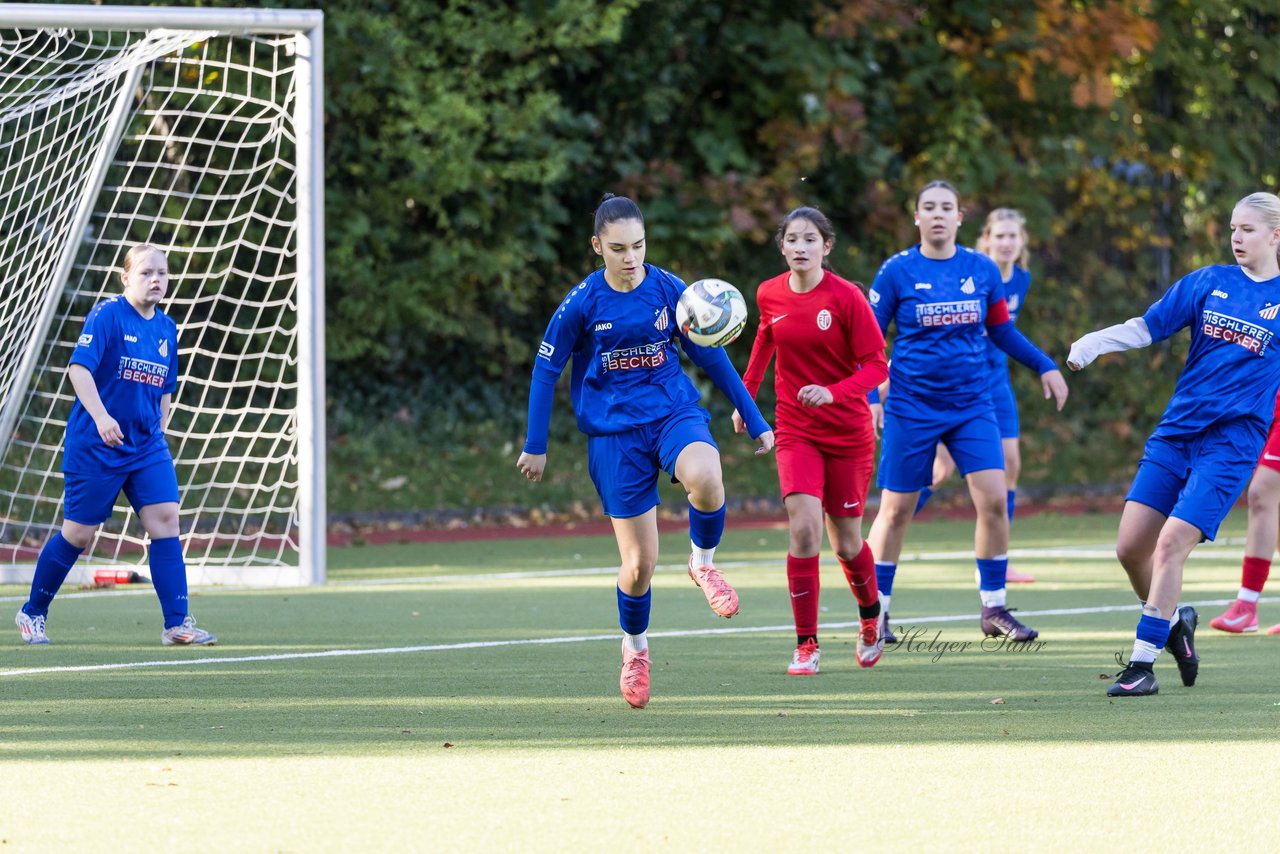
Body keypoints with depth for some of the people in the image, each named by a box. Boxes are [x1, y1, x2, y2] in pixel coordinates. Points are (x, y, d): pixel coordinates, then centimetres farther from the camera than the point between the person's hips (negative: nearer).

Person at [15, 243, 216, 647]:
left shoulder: (166, 329, 10)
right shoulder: (107, 315, -11)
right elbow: (79, 368, -21)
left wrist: (159, 433, 15)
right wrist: (100, 416, -31)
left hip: (147, 446, 6)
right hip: (95, 446, -6)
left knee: (166, 519, -9)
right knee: (78, 533, 2)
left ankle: (177, 624, -8)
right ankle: (32, 613, 20)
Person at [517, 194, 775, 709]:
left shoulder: (668, 290, -3)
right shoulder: (582, 303, -7)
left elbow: (711, 357, 7)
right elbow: (545, 370, 4)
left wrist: (755, 422, 9)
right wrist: (535, 446, 4)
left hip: (675, 414, 1)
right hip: (615, 432, -1)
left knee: (705, 478, -36)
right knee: (639, 563, -1)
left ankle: (702, 562, -4)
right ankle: (634, 647, 30)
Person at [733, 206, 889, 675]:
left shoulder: (847, 297, -13)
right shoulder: (769, 295, -1)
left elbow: (876, 365, -13)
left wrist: (833, 392, -28)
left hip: (848, 433, -2)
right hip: (796, 431, 2)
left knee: (845, 543, 7)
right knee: (804, 527, -18)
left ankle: (871, 615, 38)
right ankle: (806, 645, -12)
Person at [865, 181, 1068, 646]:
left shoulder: (982, 269, 3)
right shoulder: (897, 271, -5)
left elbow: (1002, 330, 15)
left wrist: (1046, 366, 8)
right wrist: (867, 394, -12)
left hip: (971, 405, 2)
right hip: (911, 409, -2)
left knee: (993, 499, -9)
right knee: (896, 509, 4)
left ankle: (994, 609, 2)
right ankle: (876, 611, 18)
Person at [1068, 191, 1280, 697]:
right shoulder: (1209, 282, 8)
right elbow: (1146, 327, 5)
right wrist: (1094, 343, -8)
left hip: (1232, 443, -4)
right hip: (1176, 432, 4)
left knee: (1170, 544, -16)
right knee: (1130, 547, -1)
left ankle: (1143, 665, -11)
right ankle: (1174, 622, 26)